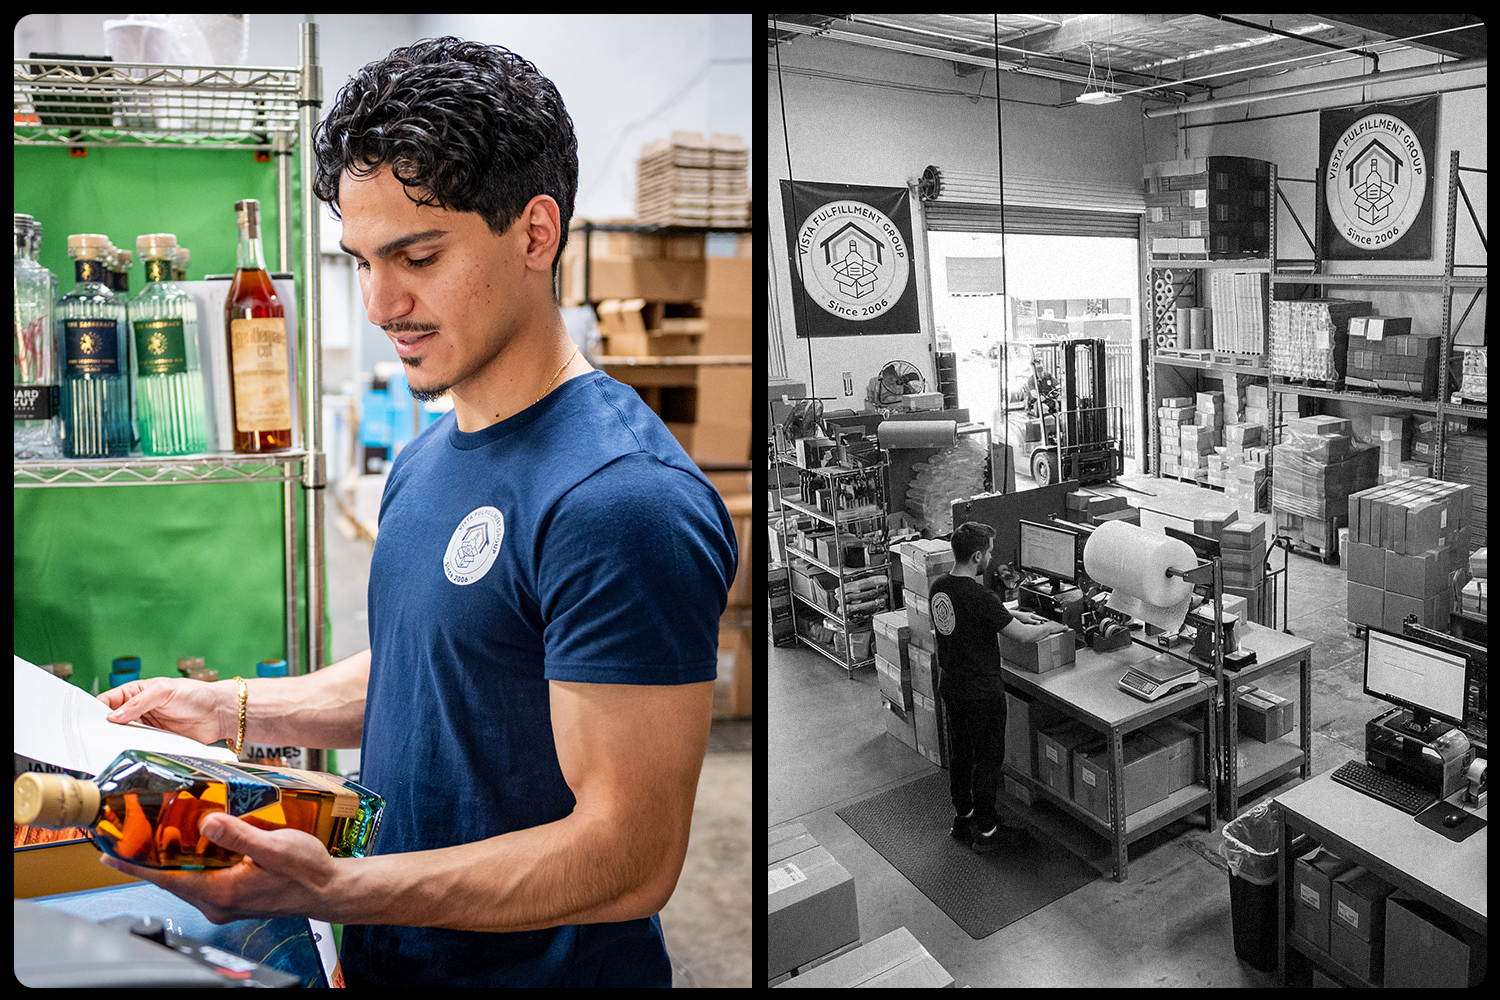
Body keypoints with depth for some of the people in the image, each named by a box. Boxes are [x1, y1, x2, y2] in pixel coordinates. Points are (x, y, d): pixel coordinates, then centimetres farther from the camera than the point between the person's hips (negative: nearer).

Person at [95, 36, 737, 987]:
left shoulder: (623, 499, -28)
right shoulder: (427, 458, 3)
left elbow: (630, 857, -28)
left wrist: (330, 889, -34)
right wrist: (230, 708, 3)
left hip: (539, 965, -7)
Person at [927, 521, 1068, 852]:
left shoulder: (939, 586, -2)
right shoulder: (980, 596, -27)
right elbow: (1023, 636, -19)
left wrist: (1015, 614, 16)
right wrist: (1050, 627, 1)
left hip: (950, 684, 8)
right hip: (981, 689, -8)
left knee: (959, 753, 20)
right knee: (988, 758, 7)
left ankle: (963, 818, 34)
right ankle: (986, 831, 18)